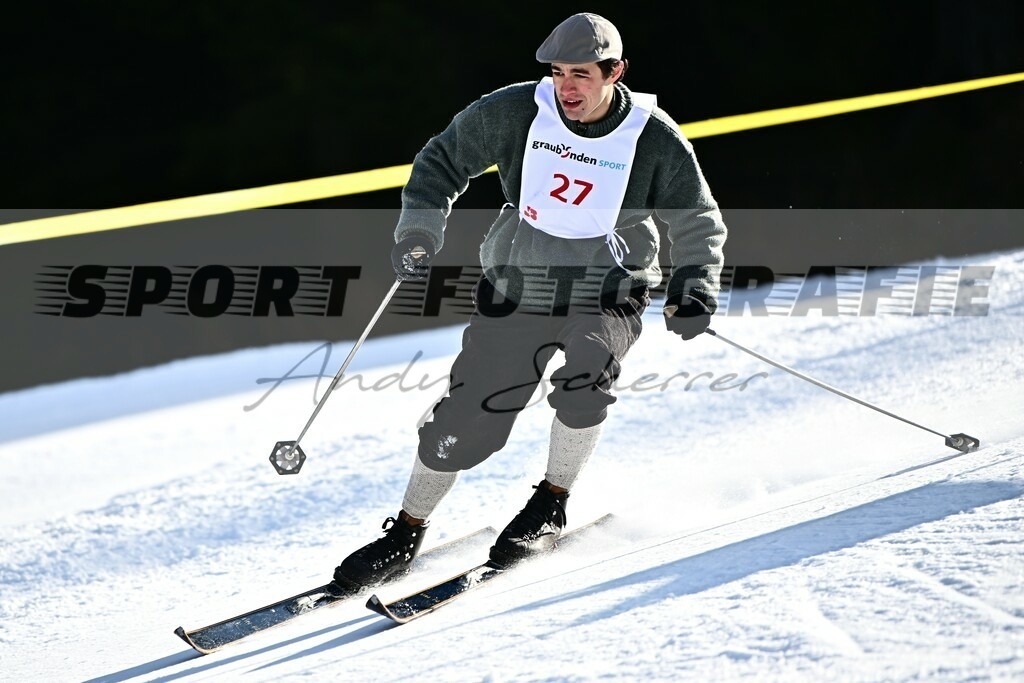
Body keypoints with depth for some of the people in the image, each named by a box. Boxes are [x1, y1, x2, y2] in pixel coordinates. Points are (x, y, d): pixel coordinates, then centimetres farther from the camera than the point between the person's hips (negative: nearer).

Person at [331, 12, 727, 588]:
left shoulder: (656, 141, -13)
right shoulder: (515, 113, -11)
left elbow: (699, 224, -1)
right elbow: (444, 161, 4)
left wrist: (693, 291, -17)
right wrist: (419, 230, -9)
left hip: (606, 294, -1)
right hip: (518, 287, 1)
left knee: (584, 378, -30)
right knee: (468, 417, -3)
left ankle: (552, 507, -8)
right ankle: (407, 532, 17)